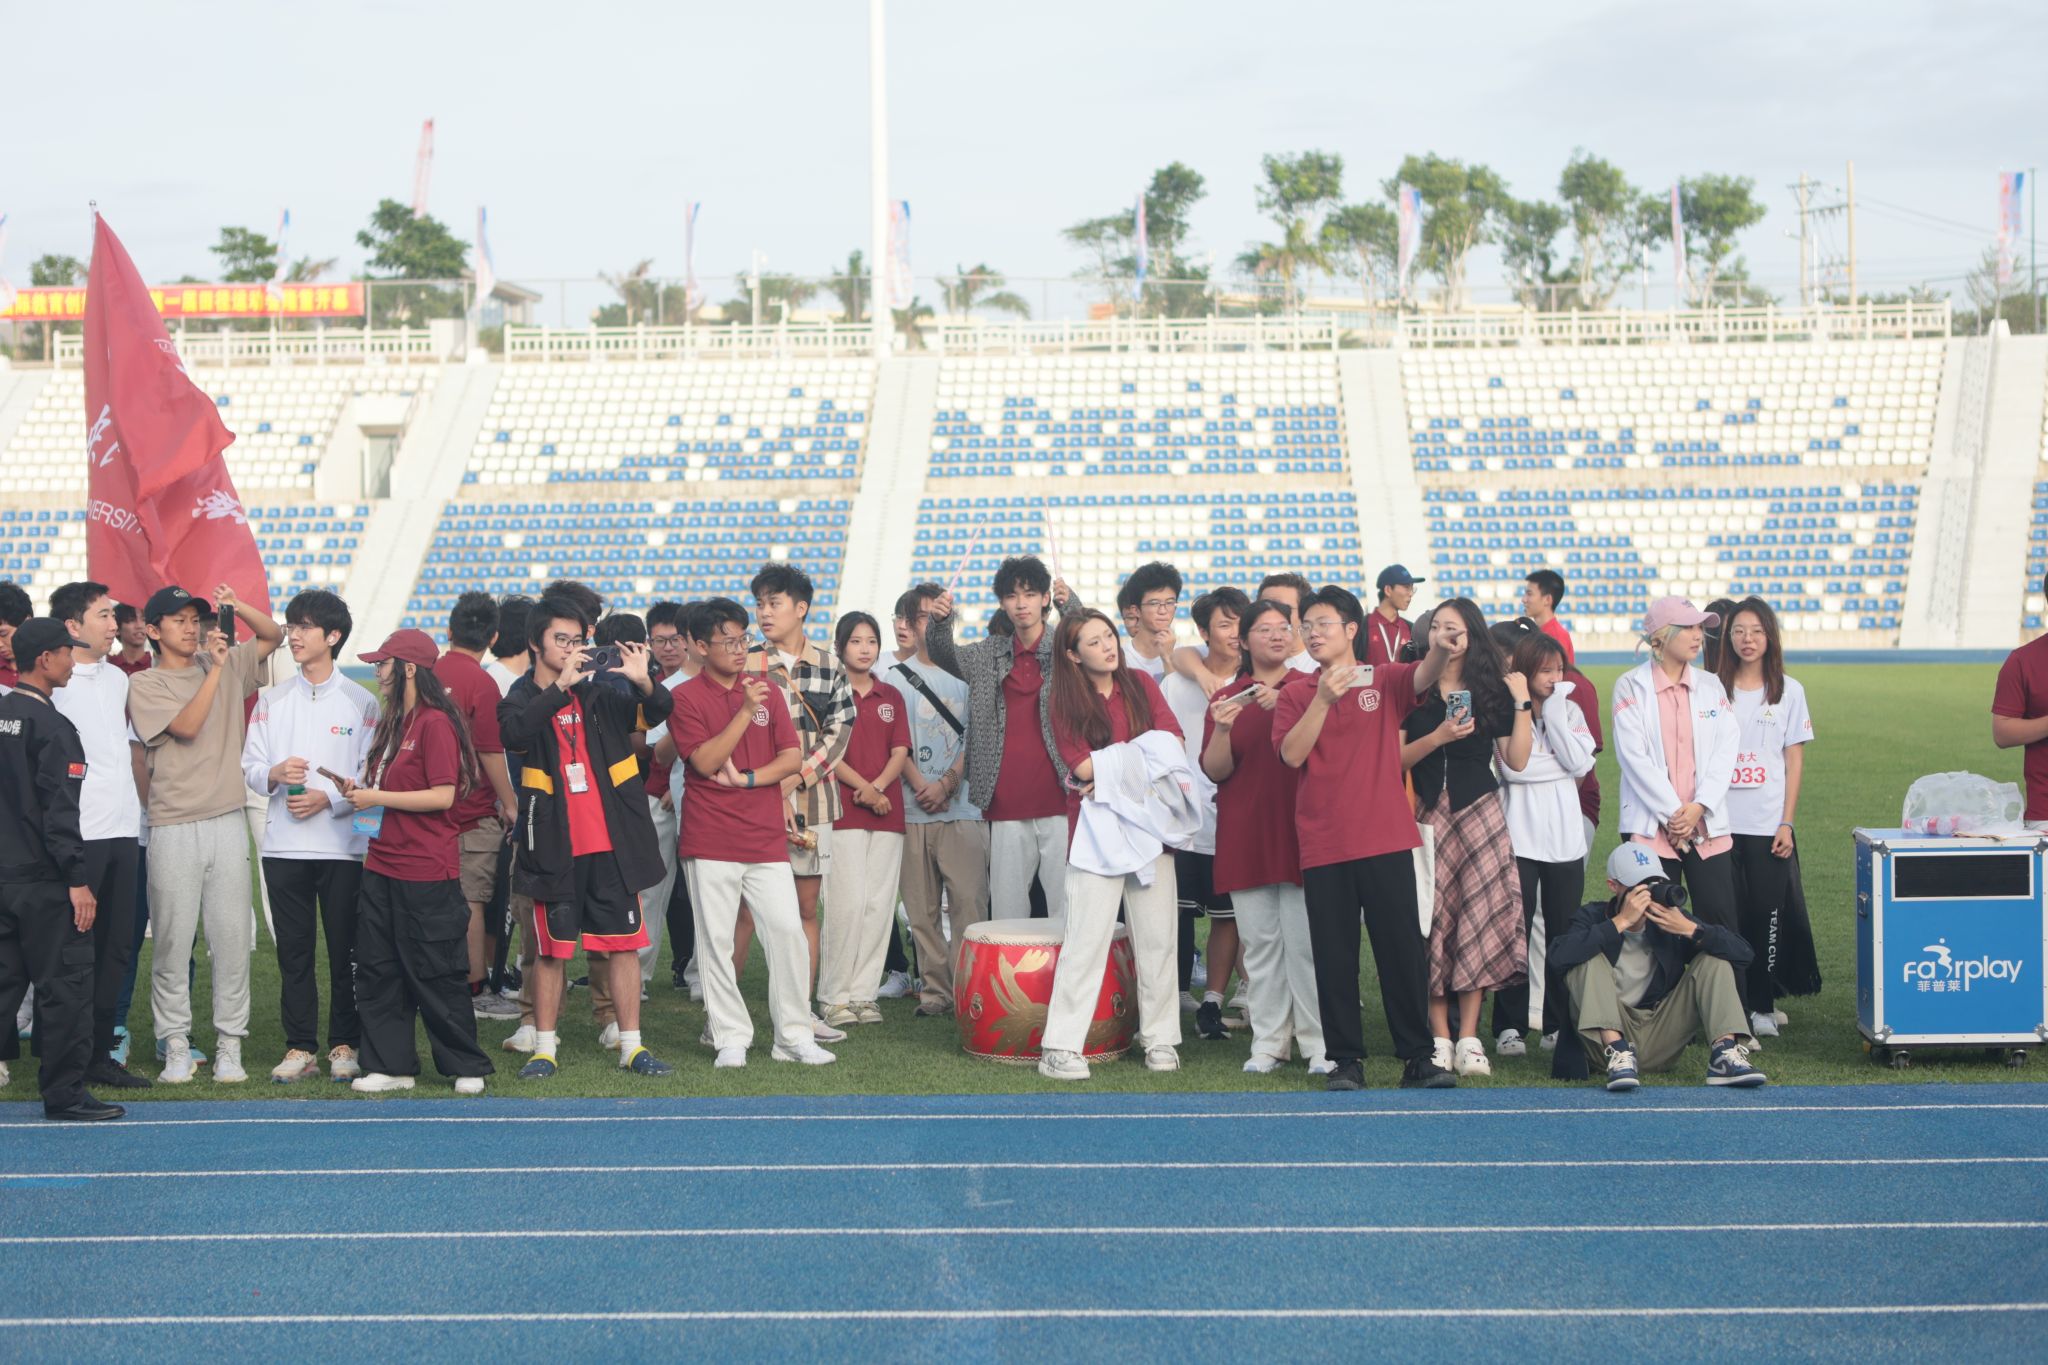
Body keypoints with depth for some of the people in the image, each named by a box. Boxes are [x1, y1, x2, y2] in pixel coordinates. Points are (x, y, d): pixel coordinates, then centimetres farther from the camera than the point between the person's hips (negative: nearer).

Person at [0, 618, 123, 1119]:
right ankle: (65, 1092, 2)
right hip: (42, 880, -8)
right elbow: (59, 812, -18)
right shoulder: (53, 728, -13)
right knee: (64, 983, -1)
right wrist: (78, 880, -15)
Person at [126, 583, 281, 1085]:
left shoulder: (226, 665, 13)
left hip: (228, 822, 3)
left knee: (232, 936, 1)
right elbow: (186, 726, -12)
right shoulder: (144, 684, 1)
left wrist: (235, 606, 0)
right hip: (173, 829, -3)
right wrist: (215, 670, -14)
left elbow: (273, 635, 17)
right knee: (173, 939, 0)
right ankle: (176, 1045, 7)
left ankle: (229, 1045, 6)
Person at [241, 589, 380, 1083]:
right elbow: (249, 766, 9)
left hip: (343, 843, -2)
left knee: (346, 950, 0)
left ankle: (345, 1046, 9)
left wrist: (328, 797, -15)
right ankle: (300, 1048, 11)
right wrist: (275, 774, -12)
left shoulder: (360, 702, 3)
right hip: (283, 845, 3)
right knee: (293, 952, 5)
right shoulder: (272, 699, 11)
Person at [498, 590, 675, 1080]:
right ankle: (544, 1047, 14)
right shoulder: (522, 699, 2)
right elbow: (514, 733, -21)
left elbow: (655, 714, -4)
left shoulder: (601, 692, 8)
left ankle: (631, 1046, 11)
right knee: (550, 948, 5)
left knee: (624, 944, 4)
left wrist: (645, 683, -26)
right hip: (554, 844, -2)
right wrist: (562, 685, -30)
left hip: (612, 840, 2)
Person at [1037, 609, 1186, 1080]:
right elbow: (1082, 765, -11)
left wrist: (1112, 767, -12)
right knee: (1087, 938, -8)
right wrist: (1145, 753, -8)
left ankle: (1160, 1039, 13)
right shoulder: (1066, 703, 0)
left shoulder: (1140, 683, 9)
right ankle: (1061, 1047, -6)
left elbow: (1173, 741, -1)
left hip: (1150, 823, 3)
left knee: (1157, 937, 4)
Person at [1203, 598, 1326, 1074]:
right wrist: (1221, 730, -16)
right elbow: (1215, 771, 3)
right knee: (1259, 943, 2)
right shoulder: (1226, 698, 10)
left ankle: (1319, 1045, -1)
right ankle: (1268, 1043, 8)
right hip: (1246, 835, 1)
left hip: (1299, 831, -1)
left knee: (1306, 941, -5)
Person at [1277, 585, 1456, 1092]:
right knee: (1334, 954, 4)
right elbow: (1292, 753, -6)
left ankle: (1417, 1056, 6)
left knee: (1403, 946, 0)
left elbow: (1423, 676, -15)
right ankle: (1346, 1059, 11)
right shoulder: (1296, 694, 9)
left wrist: (1441, 649, -36)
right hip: (1323, 843, 1)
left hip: (1386, 839, -1)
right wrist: (1323, 699, -16)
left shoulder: (1384, 681, 7)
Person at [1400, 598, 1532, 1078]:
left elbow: (1517, 760, 3)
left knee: (1478, 919, -5)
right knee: (1433, 922, -4)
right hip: (1428, 816, -1)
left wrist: (1521, 704, -3)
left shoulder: (1492, 690, 10)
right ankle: (1440, 1038, 0)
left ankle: (1469, 1038, -1)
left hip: (1479, 814, 1)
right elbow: (1395, 758, -1)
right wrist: (1439, 737, -14)